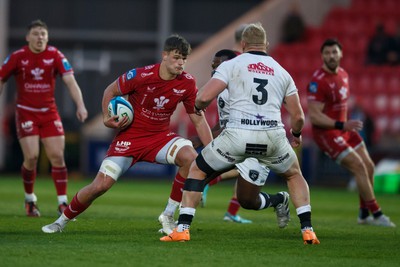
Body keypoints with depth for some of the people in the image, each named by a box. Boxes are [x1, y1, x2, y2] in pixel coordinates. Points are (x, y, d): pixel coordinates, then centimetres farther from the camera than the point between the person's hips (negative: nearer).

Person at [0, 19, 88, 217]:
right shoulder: (17, 57, -7)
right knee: (31, 157, -11)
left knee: (57, 157, -6)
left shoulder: (55, 55, -5)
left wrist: (80, 105, -26)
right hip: (26, 113, -2)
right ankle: (30, 200, 12)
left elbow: (70, 80, -13)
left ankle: (63, 203, 1)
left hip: (49, 113, 2)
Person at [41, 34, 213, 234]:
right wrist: (107, 118, -13)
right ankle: (62, 220, 14)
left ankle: (168, 215, -12)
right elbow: (110, 91, 0)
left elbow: (199, 121, 0)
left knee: (191, 157, -28)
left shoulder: (187, 83, -9)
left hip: (160, 137, 3)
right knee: (101, 185, -11)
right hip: (130, 136, -2)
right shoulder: (141, 75, -19)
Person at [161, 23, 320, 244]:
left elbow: (204, 97, -4)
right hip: (273, 136, 2)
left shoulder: (231, 65, 8)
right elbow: (298, 117, 18)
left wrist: (197, 106, 20)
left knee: (197, 171, 20)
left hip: (238, 135, -2)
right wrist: (295, 134, 40)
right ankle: (307, 230, 16)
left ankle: (182, 228, 8)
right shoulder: (282, 72, 19)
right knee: (294, 175, 30)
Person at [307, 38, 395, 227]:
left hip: (343, 129, 9)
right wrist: (342, 125, -29)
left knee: (369, 166, 7)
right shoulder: (318, 81, -22)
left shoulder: (343, 74, 6)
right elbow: (314, 116, -24)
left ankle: (364, 214, 21)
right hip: (326, 132, -9)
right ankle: (376, 215, -4)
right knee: (359, 167, -13)